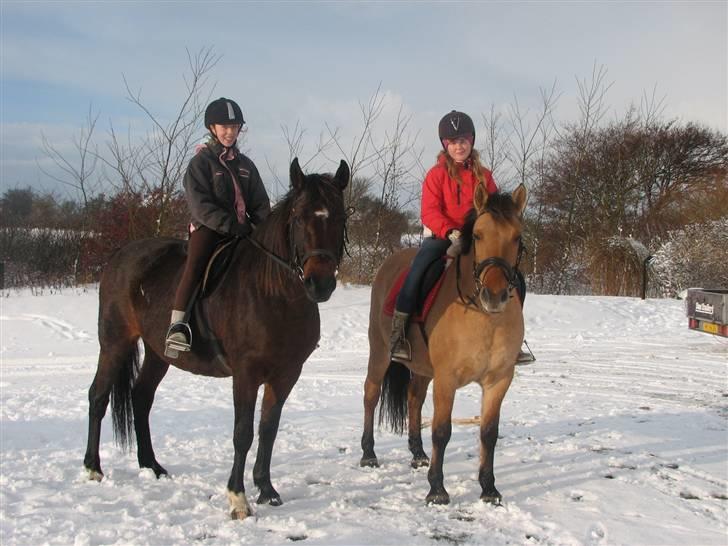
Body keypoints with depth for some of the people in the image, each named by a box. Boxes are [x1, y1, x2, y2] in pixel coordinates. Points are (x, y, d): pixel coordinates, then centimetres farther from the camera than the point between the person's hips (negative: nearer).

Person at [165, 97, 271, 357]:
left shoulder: (245, 164, 17)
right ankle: (177, 325, -40)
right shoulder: (201, 162, 1)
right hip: (208, 228, -6)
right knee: (196, 262, -30)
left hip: (241, 228, 6)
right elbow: (200, 205, -10)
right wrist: (232, 226, -20)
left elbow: (260, 203, 16)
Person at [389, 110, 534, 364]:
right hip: (441, 237, -3)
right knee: (417, 270, -34)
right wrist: (451, 232, -27)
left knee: (515, 279, -9)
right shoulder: (436, 174, 0)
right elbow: (429, 212, -11)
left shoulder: (483, 175, 10)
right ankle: (398, 331, -25)